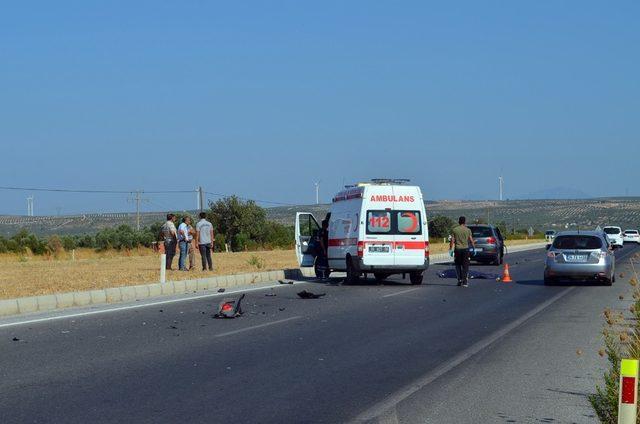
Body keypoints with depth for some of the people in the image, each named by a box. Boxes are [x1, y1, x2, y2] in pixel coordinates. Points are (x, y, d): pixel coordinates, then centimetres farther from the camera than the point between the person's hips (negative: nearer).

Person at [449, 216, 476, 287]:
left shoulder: (454, 230, 1)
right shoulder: (468, 230, 0)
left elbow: (452, 240, -2)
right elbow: (471, 240, 0)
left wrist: (451, 249, 3)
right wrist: (474, 248, 9)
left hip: (457, 249, 0)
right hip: (465, 249, 0)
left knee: (458, 265, 12)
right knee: (465, 266, 3)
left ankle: (460, 280, 8)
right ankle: (465, 281, -2)